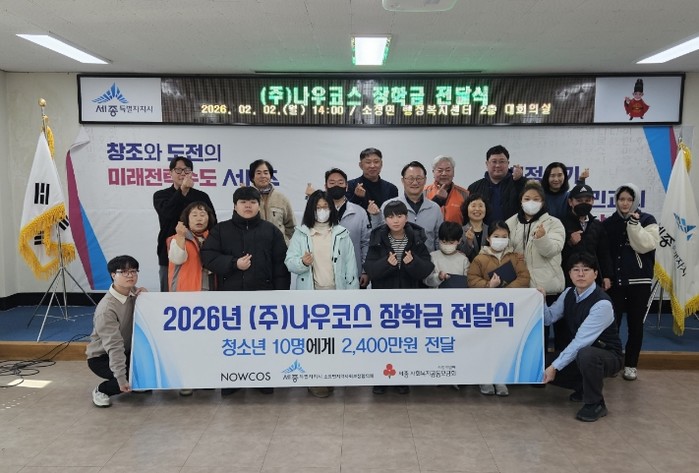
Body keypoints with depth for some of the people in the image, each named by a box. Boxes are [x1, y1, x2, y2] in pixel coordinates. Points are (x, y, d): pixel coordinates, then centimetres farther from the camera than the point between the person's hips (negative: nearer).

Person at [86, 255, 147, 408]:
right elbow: (114, 345, -31)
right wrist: (121, 378, -33)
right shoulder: (106, 308, -28)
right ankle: (101, 390, 1)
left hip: (127, 350, 7)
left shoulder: (134, 292, -7)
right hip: (101, 357, -7)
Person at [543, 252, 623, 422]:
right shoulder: (568, 293, -3)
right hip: (578, 351, 7)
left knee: (586, 354, -40)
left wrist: (555, 366, -31)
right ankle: (584, 387, 18)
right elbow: (549, 318, 2)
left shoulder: (602, 303, -27)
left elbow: (582, 340, -30)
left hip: (607, 355, -7)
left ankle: (595, 404, -14)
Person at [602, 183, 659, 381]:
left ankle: (631, 364, 19)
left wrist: (634, 222, -16)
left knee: (635, 324, 7)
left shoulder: (647, 220, 1)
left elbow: (645, 246, -14)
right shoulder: (608, 223, 7)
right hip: (615, 281, 1)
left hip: (639, 281, -1)